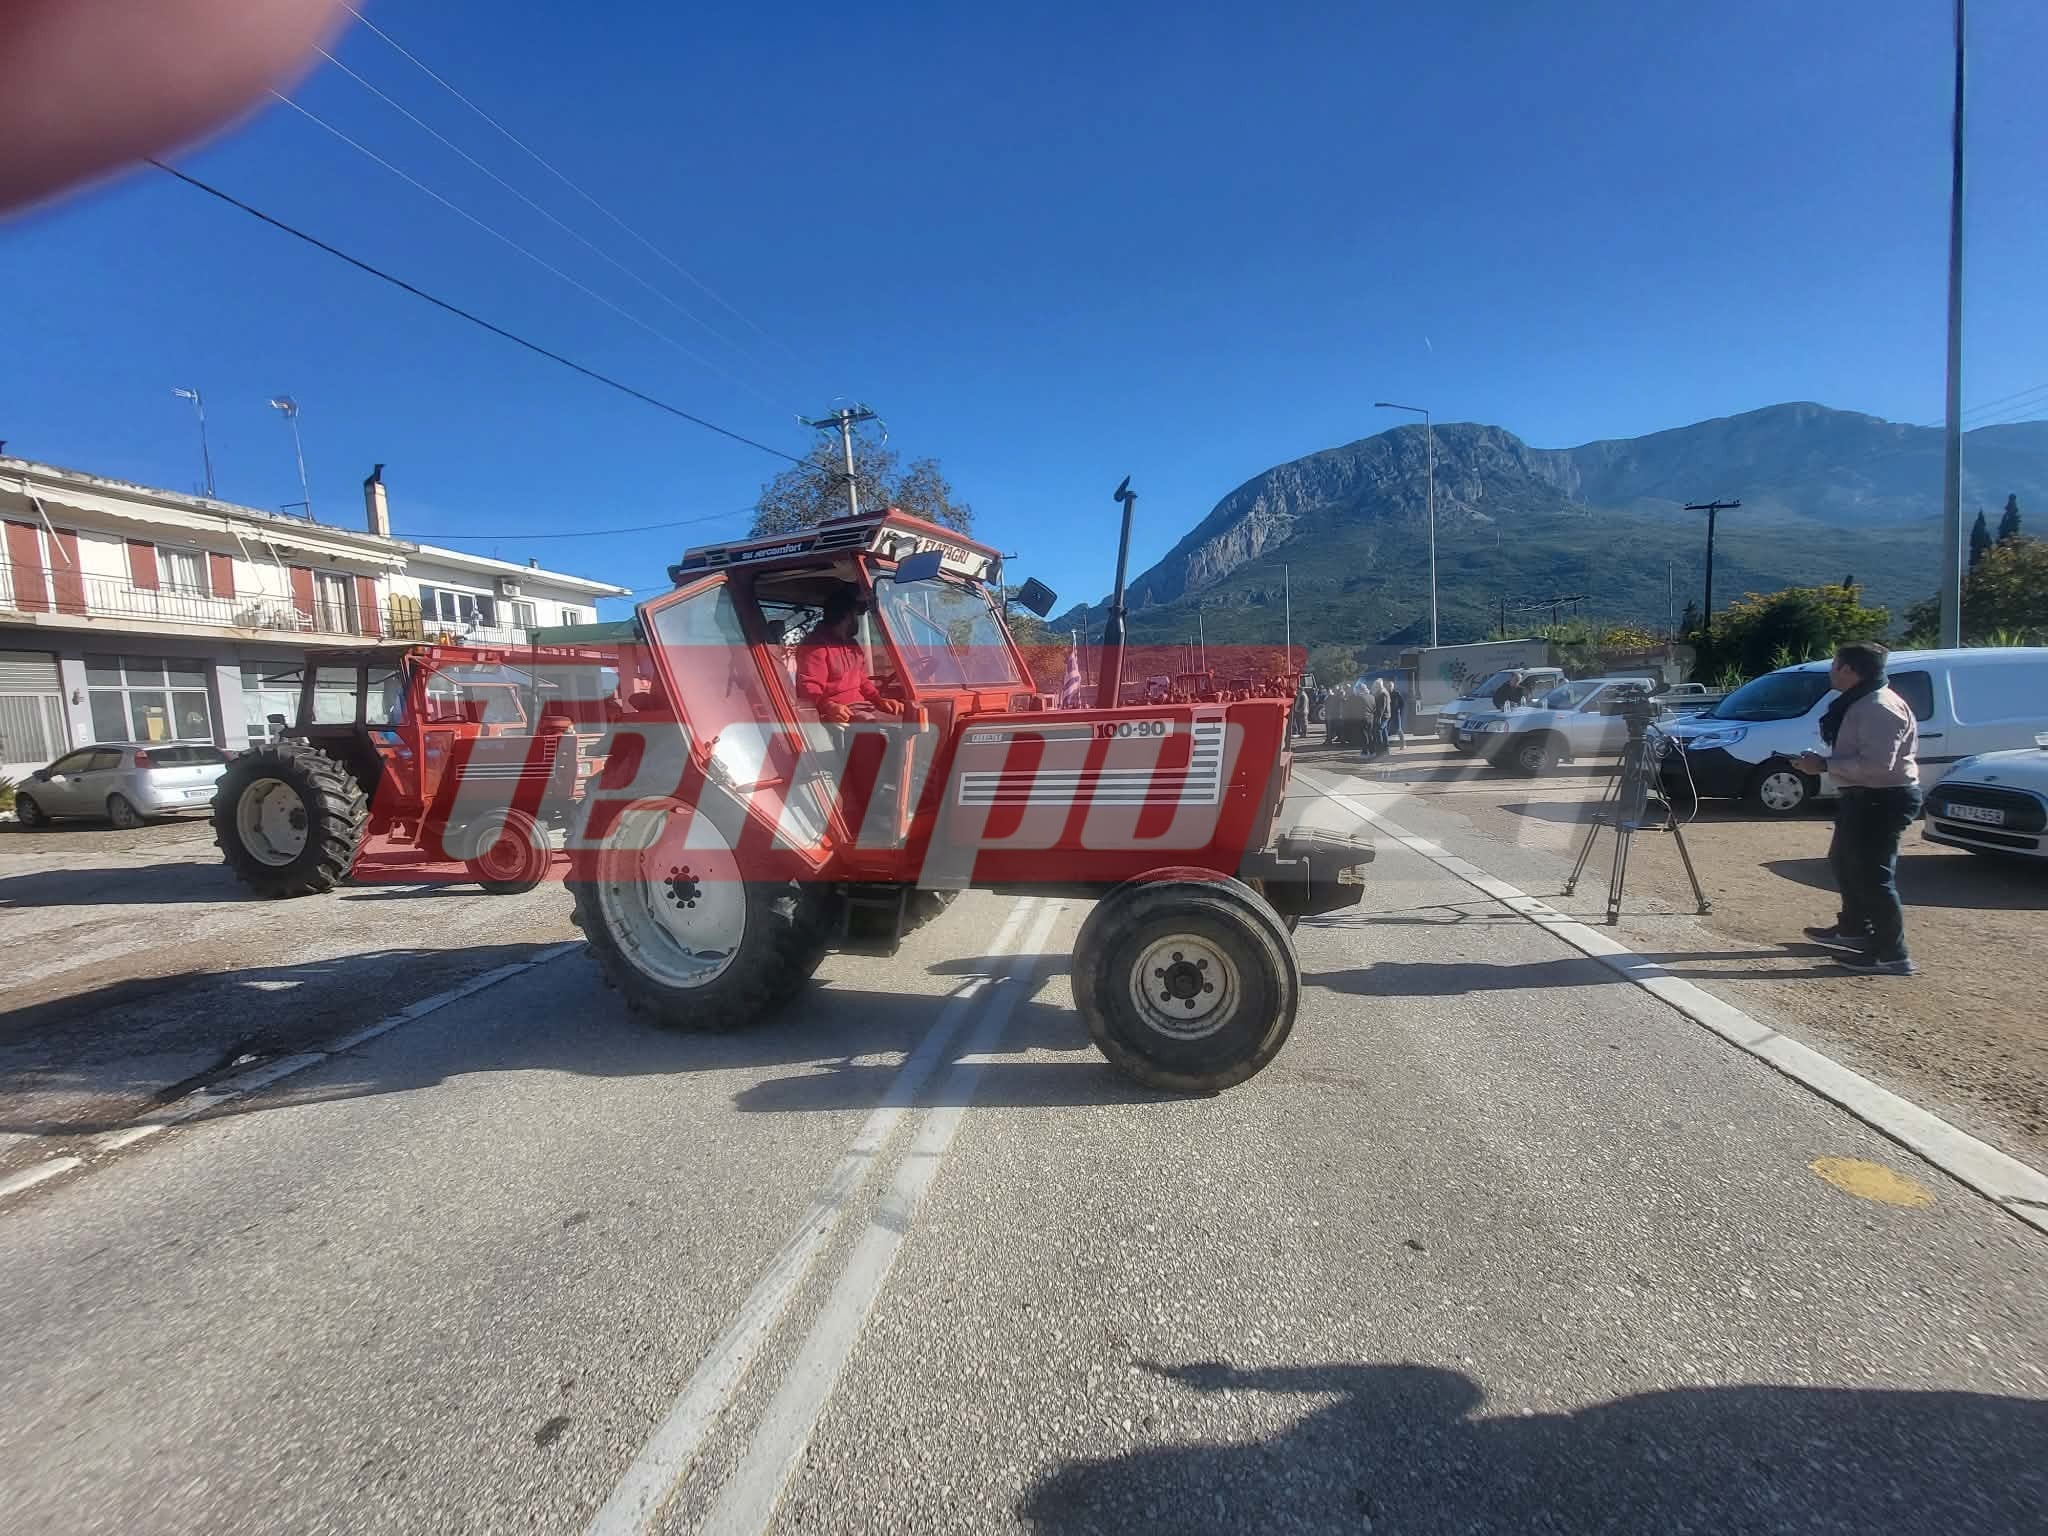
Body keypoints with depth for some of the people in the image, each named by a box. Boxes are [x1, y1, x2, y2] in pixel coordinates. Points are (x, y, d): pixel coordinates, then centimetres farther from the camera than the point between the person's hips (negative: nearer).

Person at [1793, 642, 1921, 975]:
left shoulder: (1880, 708, -21)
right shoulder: (1860, 703, 13)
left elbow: (1876, 764, -29)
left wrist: (1824, 765, -23)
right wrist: (1822, 761, 7)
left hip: (1882, 801, -11)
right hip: (1863, 798, 11)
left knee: (1873, 875, -6)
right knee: (1844, 861, 22)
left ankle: (1891, 955, 2)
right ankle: (1853, 928, 38)